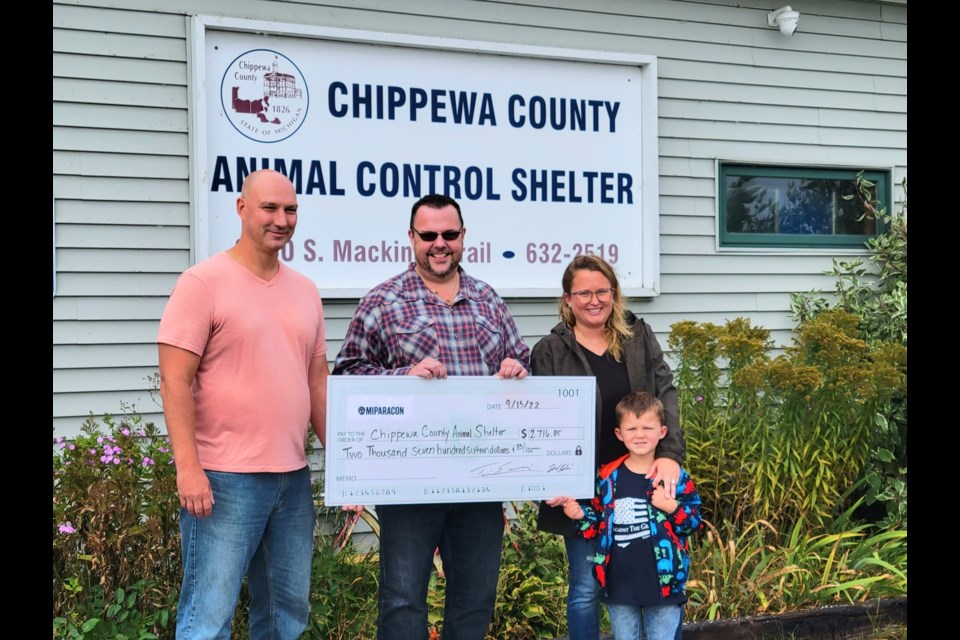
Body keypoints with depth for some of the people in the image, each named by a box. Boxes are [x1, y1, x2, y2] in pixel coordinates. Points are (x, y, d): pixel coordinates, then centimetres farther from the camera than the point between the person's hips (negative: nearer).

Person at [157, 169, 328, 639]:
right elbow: (175, 382, -11)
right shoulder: (203, 282, -7)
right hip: (224, 478, -6)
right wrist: (188, 468, -18)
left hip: (294, 477, 7)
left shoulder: (305, 291, 12)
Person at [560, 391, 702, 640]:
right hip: (620, 583, 2)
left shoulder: (674, 476, -4)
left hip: (663, 582, -2)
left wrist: (672, 507, -18)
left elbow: (694, 521, -1)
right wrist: (581, 516, -6)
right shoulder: (608, 477, 2)